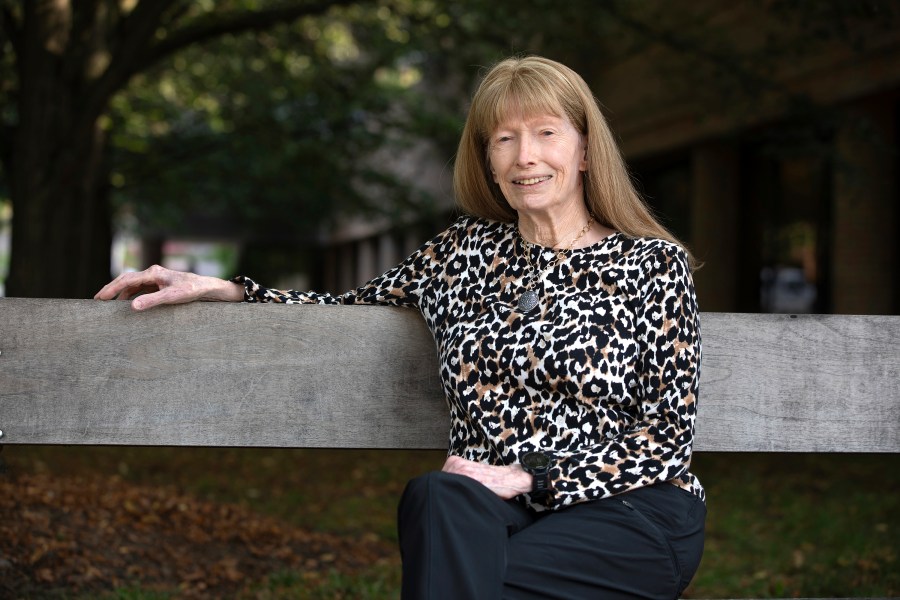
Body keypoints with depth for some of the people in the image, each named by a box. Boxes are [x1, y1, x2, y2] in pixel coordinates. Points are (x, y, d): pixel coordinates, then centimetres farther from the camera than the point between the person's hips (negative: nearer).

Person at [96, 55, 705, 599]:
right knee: (441, 498, -33)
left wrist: (527, 474, -14)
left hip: (632, 512, -3)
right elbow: (356, 306, 20)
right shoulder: (468, 250, 13)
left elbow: (669, 430, -3)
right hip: (494, 514, 4)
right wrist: (212, 288, 9)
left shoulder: (653, 263, 1)